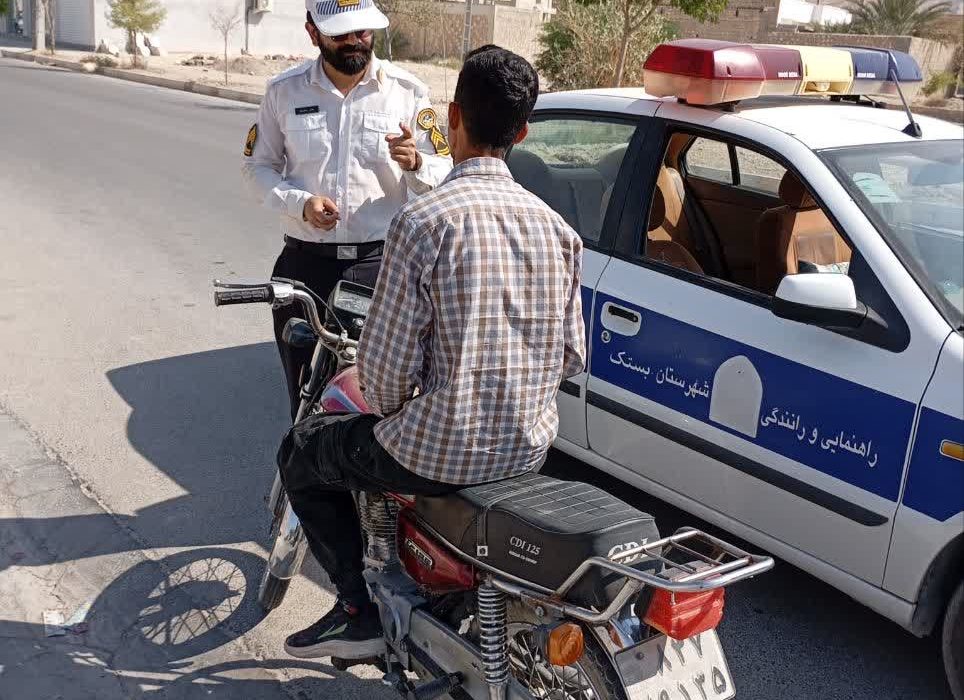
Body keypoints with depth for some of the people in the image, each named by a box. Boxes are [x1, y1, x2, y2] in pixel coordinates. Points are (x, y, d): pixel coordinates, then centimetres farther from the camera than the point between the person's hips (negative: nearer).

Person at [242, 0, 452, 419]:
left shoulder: (407, 92, 1)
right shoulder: (285, 91, 5)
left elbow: (444, 174, 4)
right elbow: (257, 167, 9)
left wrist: (416, 163, -20)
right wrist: (301, 202, -10)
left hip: (381, 266, -1)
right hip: (305, 265, 2)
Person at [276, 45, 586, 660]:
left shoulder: (424, 220, -18)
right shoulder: (556, 227, 1)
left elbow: (390, 360, -17)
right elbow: (572, 355, 7)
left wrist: (387, 412, 5)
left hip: (440, 452, -6)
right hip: (530, 449, 7)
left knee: (302, 452, 19)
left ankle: (359, 612, 17)